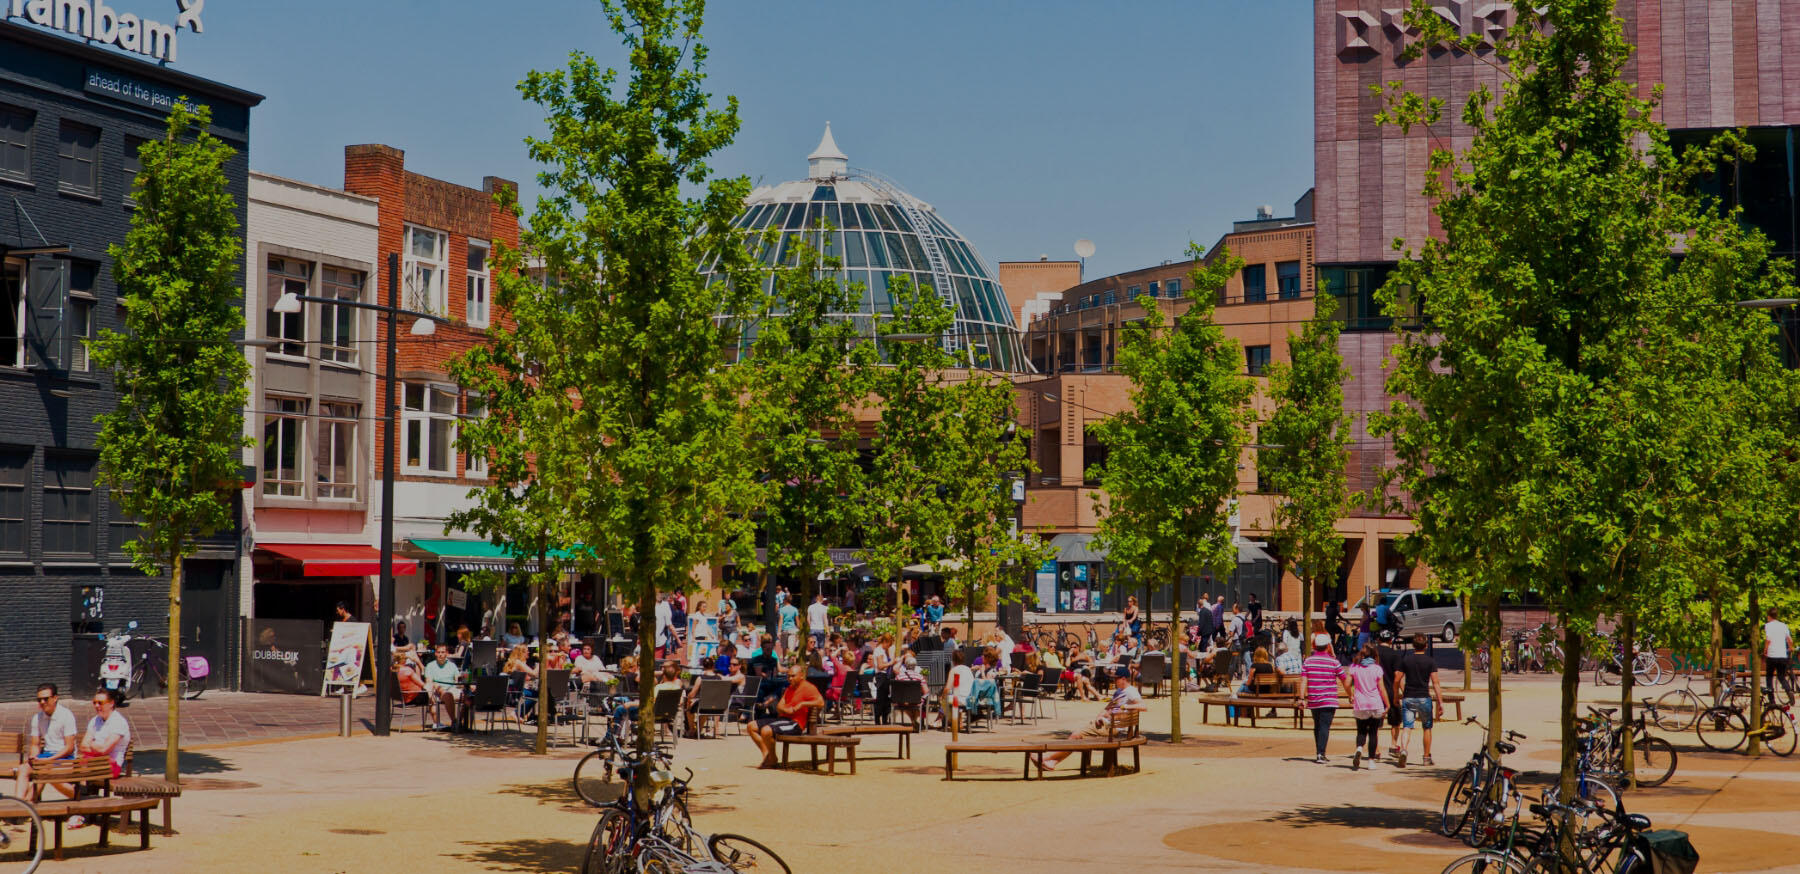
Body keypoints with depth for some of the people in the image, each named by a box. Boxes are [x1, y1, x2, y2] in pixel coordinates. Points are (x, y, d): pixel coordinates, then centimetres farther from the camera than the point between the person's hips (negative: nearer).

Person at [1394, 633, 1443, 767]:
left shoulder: (1405, 660, 3)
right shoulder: (1431, 661, -3)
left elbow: (1397, 681, 2)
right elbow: (1435, 683, -9)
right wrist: (1440, 702, -8)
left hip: (1408, 698, 1)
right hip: (1424, 698, -1)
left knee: (1407, 727, -4)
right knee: (1427, 728, 16)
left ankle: (1403, 750, -30)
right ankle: (1426, 757, 22)